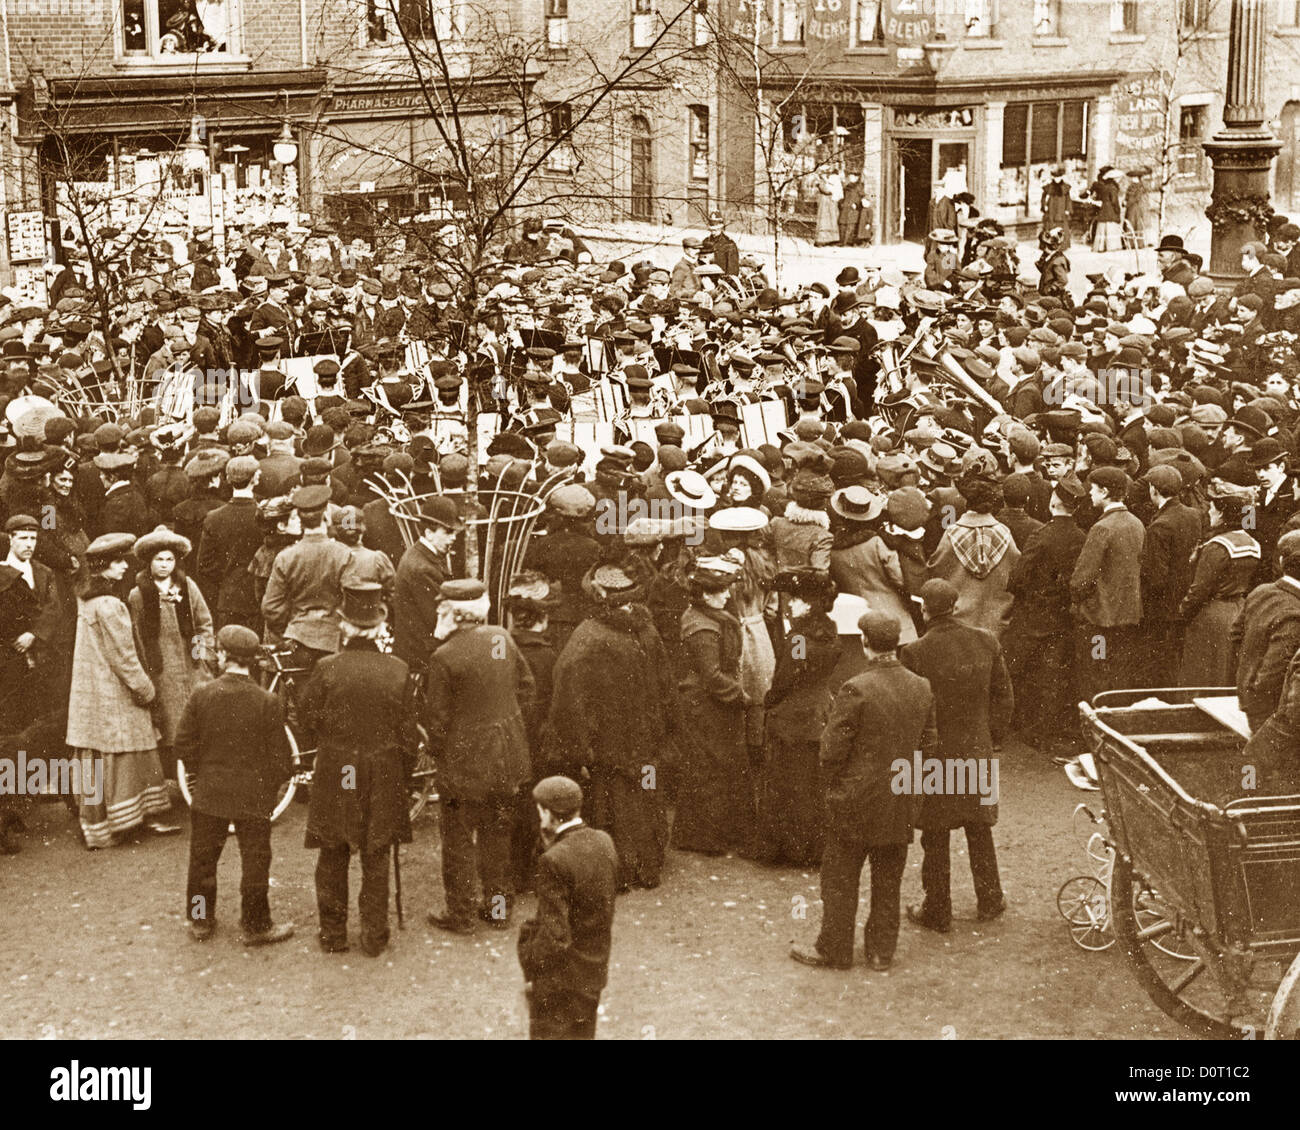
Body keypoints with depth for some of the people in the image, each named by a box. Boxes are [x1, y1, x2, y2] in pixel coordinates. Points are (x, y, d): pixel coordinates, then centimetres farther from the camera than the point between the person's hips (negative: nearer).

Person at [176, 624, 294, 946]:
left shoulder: (201, 695, -9)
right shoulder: (269, 703, -13)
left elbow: (184, 744, -2)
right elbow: (280, 757, -8)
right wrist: (272, 787, 9)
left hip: (208, 795, 2)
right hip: (254, 798, -2)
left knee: (203, 858, 15)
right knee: (254, 860, 8)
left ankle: (200, 920, 26)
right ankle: (255, 926, 15)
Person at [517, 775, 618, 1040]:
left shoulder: (554, 861, -26)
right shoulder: (604, 843, -4)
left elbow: (555, 936, -24)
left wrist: (530, 971, -10)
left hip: (559, 978, -7)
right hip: (595, 970, 7)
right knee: (582, 1035, 23)